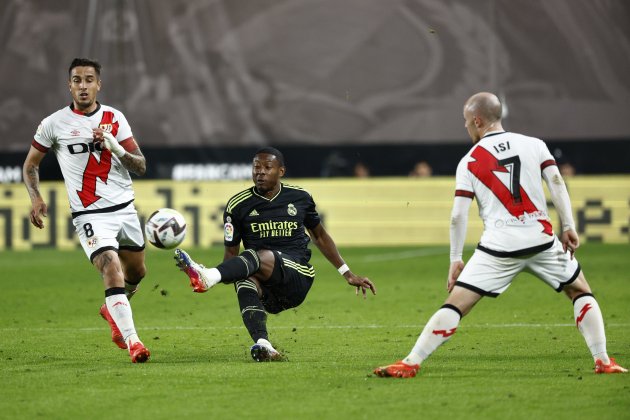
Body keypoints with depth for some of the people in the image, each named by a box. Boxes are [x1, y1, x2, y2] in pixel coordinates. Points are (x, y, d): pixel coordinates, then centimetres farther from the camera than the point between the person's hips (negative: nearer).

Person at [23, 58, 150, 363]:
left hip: (125, 208, 5)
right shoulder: (54, 123, -4)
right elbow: (30, 165, 8)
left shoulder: (115, 118, 3)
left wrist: (115, 146, -16)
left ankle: (113, 310, 50)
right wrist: (36, 198, -8)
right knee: (113, 271, -22)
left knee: (136, 271, 19)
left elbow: (140, 167, 2)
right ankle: (132, 342, -22)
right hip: (89, 214, -5)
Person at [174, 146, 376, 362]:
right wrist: (225, 274, -15)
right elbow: (231, 251, 8)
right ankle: (262, 345, -56)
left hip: (297, 279, -1)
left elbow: (320, 236, 25)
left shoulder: (300, 197, 11)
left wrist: (348, 274, 27)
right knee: (244, 279, -38)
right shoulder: (238, 205, 7)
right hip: (266, 292, 1)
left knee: (259, 257, -34)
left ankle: (208, 277, -63)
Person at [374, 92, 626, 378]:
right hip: (541, 239, 1)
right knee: (581, 293, 20)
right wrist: (569, 227, 0)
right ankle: (603, 361, 10)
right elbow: (556, 183, -2)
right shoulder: (534, 145, 8)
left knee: (455, 304, 1)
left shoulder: (469, 162, 5)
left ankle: (411, 363, -5)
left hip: (499, 246, -1)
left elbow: (458, 215, 0)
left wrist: (455, 260, 4)